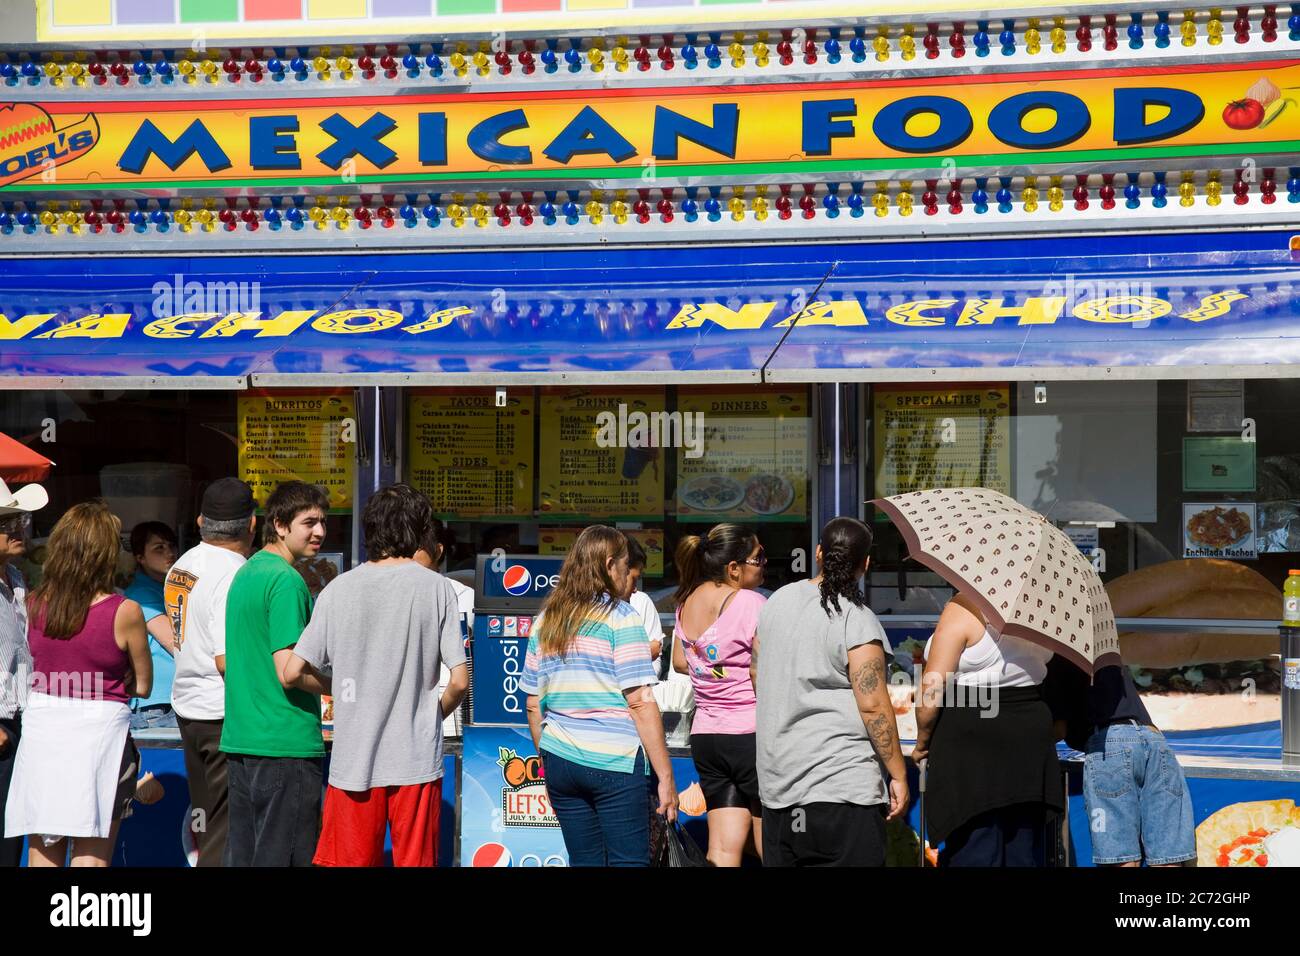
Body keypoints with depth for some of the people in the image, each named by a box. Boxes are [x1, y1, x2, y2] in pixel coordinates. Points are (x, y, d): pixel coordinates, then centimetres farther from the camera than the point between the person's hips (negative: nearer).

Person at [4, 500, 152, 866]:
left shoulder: (33, 605, -1)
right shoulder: (125, 612, -12)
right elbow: (142, 685, -3)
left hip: (41, 726, 4)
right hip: (98, 728, -4)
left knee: (42, 852, 12)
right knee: (91, 855, 3)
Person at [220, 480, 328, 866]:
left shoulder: (245, 573, 15)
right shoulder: (287, 580, -14)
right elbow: (289, 671, -21)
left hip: (239, 741, 9)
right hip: (286, 744, -9)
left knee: (241, 854, 12)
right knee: (283, 856, -5)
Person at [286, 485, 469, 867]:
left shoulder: (338, 589, 1)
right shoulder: (436, 588, -5)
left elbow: (293, 673, 0)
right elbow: (459, 681, -7)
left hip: (353, 760, 1)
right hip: (417, 760, -1)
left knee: (344, 862, 8)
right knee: (415, 862, 6)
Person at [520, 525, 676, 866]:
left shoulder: (545, 621, 11)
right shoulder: (619, 617, -6)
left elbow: (533, 705, 14)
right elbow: (641, 704, -12)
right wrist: (665, 777, -10)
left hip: (560, 762, 6)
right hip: (615, 766, -6)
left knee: (584, 860, 10)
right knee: (629, 861, -1)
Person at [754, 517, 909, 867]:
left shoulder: (777, 601, 8)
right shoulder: (858, 620, -12)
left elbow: (757, 674, 20)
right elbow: (873, 706, -16)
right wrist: (898, 775, -9)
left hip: (777, 781, 7)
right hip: (843, 785, -7)